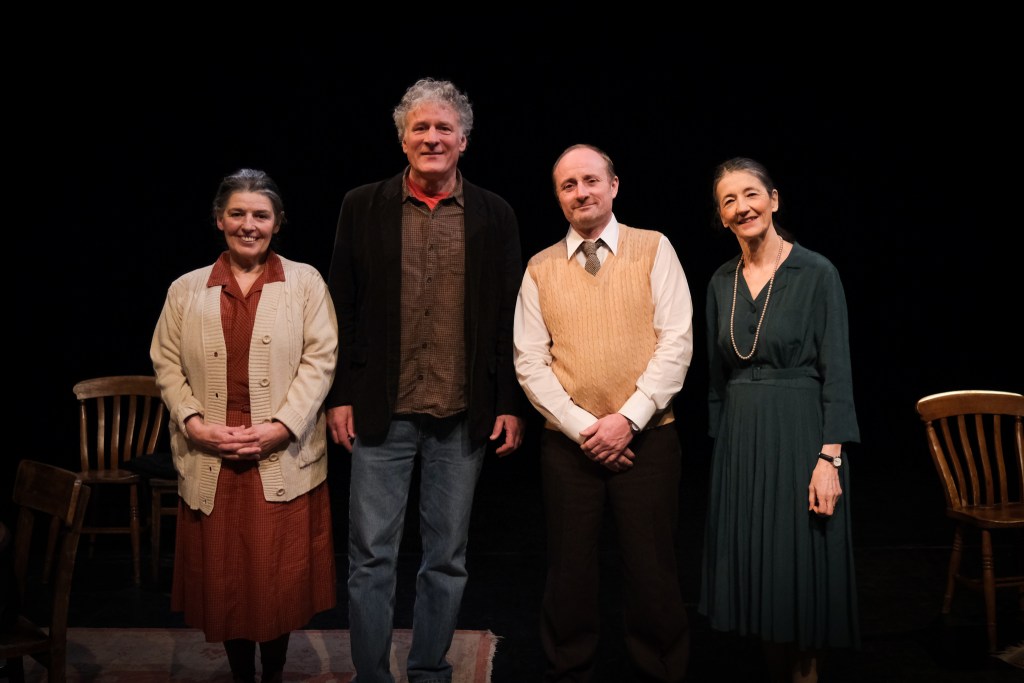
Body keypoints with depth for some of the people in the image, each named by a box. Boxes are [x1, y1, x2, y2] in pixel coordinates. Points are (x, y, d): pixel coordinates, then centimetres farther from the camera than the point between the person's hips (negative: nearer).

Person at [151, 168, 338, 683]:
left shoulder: (305, 282, 4)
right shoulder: (186, 290, 10)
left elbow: (320, 360, -3)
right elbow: (166, 365, 8)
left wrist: (281, 427, -12)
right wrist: (193, 423, -7)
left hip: (283, 456, -2)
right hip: (210, 458, 2)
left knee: (280, 576, 4)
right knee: (223, 578, 8)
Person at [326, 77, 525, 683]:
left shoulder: (495, 215, 4)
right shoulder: (363, 207, 3)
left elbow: (509, 317, 3)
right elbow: (343, 309, 3)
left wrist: (512, 405, -1)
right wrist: (340, 396, -2)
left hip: (464, 416, 1)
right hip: (382, 412, 0)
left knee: (448, 560, 12)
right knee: (371, 558, 6)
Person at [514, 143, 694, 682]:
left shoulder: (654, 249, 3)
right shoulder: (539, 268, 7)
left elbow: (676, 342, -4)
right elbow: (530, 362, 2)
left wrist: (628, 418, -13)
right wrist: (581, 427, -9)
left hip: (647, 438, -1)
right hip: (567, 443, 2)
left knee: (652, 571, 4)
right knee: (569, 571, 8)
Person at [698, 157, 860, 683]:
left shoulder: (817, 273, -7)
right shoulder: (721, 282, 7)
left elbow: (836, 371, -10)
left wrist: (829, 457, -16)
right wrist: (720, 443, 12)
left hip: (799, 435, -5)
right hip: (739, 441, 5)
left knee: (800, 572, 3)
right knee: (755, 571, 11)